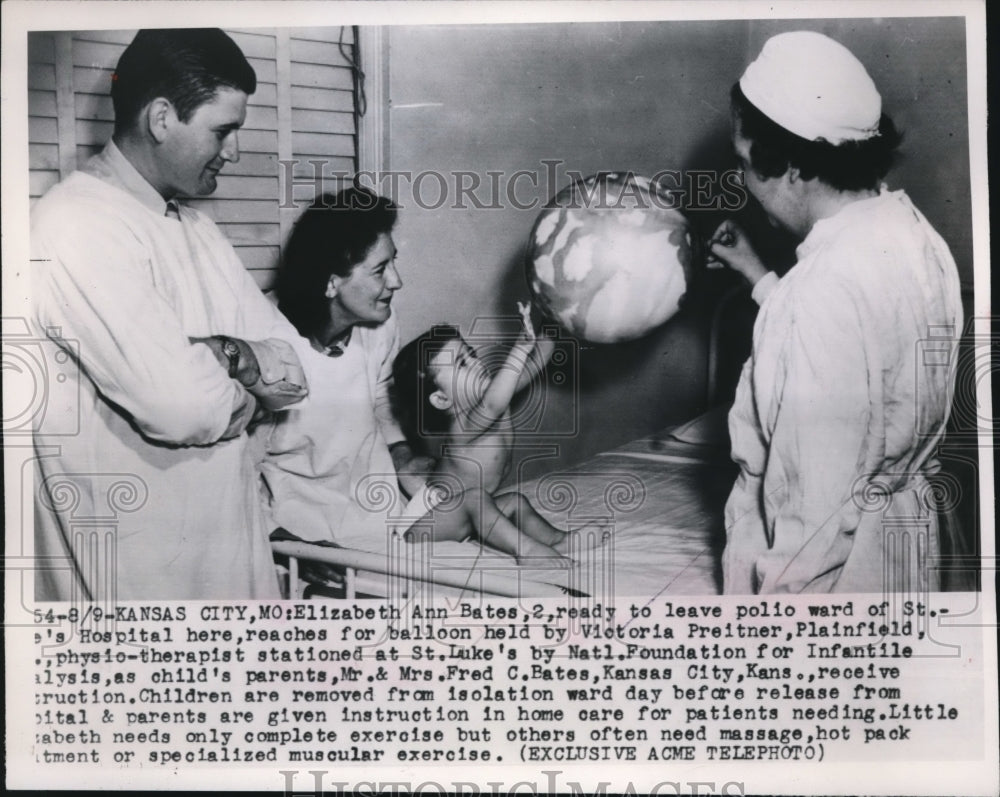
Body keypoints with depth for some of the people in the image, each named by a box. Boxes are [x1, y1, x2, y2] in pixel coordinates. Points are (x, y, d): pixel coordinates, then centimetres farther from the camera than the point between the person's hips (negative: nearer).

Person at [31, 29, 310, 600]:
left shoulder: (197, 230, 11)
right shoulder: (79, 224, -18)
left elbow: (295, 367, 6)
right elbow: (182, 407, -26)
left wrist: (228, 356, -15)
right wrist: (251, 393, -6)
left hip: (231, 543, 8)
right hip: (135, 566, -8)